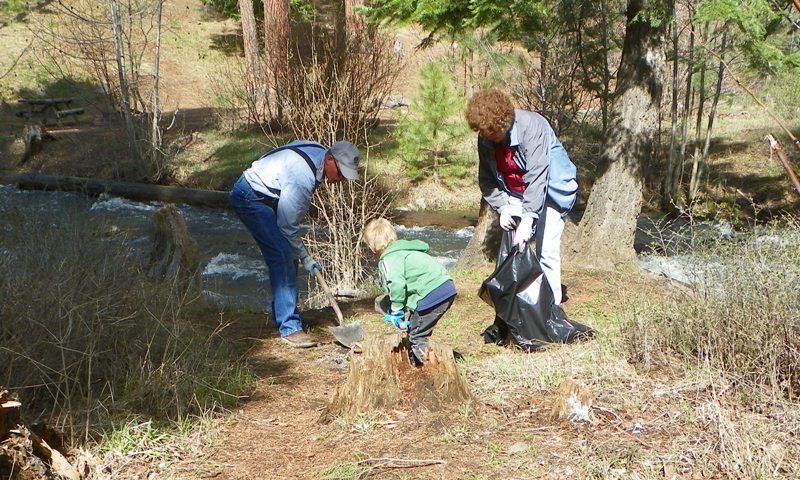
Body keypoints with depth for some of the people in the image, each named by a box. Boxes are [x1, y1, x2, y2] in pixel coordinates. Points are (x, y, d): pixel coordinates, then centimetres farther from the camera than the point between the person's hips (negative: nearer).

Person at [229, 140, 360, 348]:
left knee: (288, 257, 9)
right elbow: (287, 226, -23)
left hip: (266, 196, 10)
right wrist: (305, 257, -11)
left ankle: (282, 314, 20)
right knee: (283, 257, -17)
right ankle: (289, 327, -17)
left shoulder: (319, 152, -3)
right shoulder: (303, 178, -31)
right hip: (249, 197, -10)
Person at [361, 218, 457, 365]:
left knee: (416, 336, -2)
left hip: (432, 294, -10)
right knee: (421, 332, 23)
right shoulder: (404, 250, 23)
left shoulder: (388, 259, -7)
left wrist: (396, 310, -11)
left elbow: (397, 284, -23)